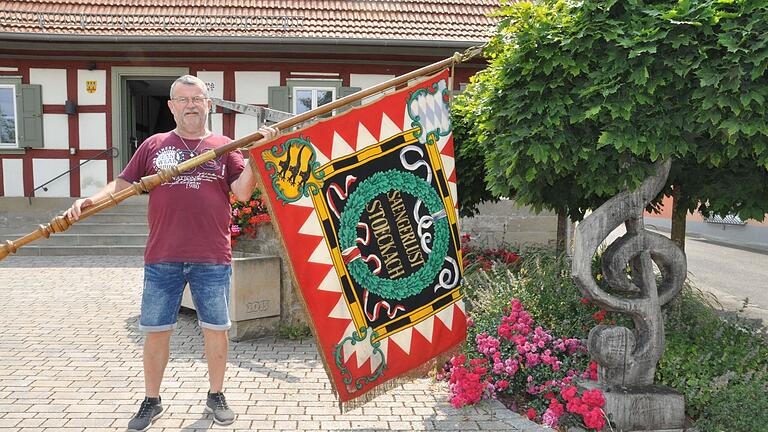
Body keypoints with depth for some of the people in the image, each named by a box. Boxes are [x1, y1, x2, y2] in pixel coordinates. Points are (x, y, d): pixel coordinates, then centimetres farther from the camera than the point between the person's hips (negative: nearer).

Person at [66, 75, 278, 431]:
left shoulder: (224, 147, 7)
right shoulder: (154, 145, 11)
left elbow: (243, 192, -4)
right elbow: (122, 184, 10)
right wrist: (90, 200, -7)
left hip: (212, 258, -1)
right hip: (162, 258, 1)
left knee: (215, 328, 7)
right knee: (155, 330, 8)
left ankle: (216, 396, 25)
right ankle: (151, 401, 26)